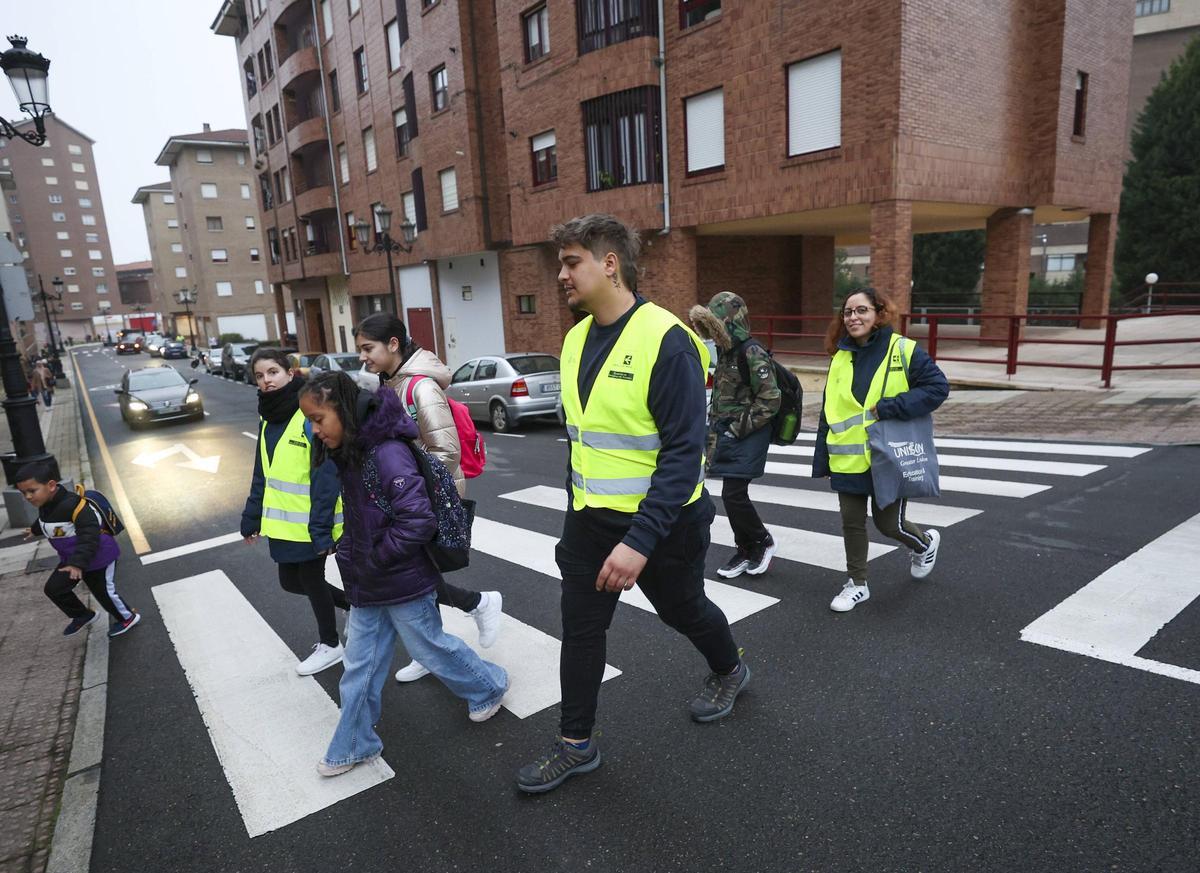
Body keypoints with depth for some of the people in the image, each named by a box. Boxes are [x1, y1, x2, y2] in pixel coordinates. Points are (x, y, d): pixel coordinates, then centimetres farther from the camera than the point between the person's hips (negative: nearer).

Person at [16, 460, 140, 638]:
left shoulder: (74, 505, -33)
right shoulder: (45, 506, -3)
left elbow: (89, 537, -39)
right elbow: (44, 522, 25)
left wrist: (78, 563, -47)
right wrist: (35, 530, 47)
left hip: (99, 557, -8)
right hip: (71, 558, 8)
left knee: (104, 591, 6)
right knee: (53, 588, 6)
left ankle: (128, 617, 30)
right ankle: (83, 615, 26)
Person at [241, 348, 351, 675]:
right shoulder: (268, 418, 6)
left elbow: (326, 478, -22)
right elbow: (262, 473, 14)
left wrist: (322, 529, -24)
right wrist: (252, 518, 14)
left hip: (310, 521, -8)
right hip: (284, 521, 8)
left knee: (310, 578, 7)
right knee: (291, 581, 16)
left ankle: (330, 645, 30)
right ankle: (354, 604, 36)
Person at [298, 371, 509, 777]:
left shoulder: (388, 454, -26)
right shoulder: (350, 454, 3)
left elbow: (419, 521, -30)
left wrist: (375, 559, -21)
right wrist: (351, 555, 9)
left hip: (404, 583, -8)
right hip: (368, 584, 8)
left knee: (430, 648, 13)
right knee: (360, 664, 16)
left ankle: (490, 686, 38)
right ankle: (354, 745, 33)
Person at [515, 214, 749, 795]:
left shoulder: (666, 340, -22)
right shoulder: (577, 339, 2)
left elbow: (684, 453, -25)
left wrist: (640, 540, -29)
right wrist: (578, 506, 16)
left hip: (660, 519, -6)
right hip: (590, 518, 6)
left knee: (681, 609, 18)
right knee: (580, 628, 9)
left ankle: (729, 671, 50)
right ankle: (576, 745, 28)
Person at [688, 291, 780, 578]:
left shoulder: (752, 353, -15)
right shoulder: (725, 351, 11)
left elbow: (770, 400, -19)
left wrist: (741, 428, -16)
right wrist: (715, 434, 14)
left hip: (747, 437, -8)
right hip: (727, 435, 8)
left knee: (733, 495, -8)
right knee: (733, 495, 11)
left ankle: (763, 541, 16)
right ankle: (745, 551, 25)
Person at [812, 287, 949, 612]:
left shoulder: (904, 350, -9)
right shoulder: (840, 357, 5)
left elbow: (938, 387, -13)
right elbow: (829, 412, 7)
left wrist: (890, 407, -21)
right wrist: (822, 460, 5)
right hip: (848, 459, 4)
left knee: (888, 523, 7)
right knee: (852, 521, 9)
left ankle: (925, 543, 42)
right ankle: (857, 583, 27)